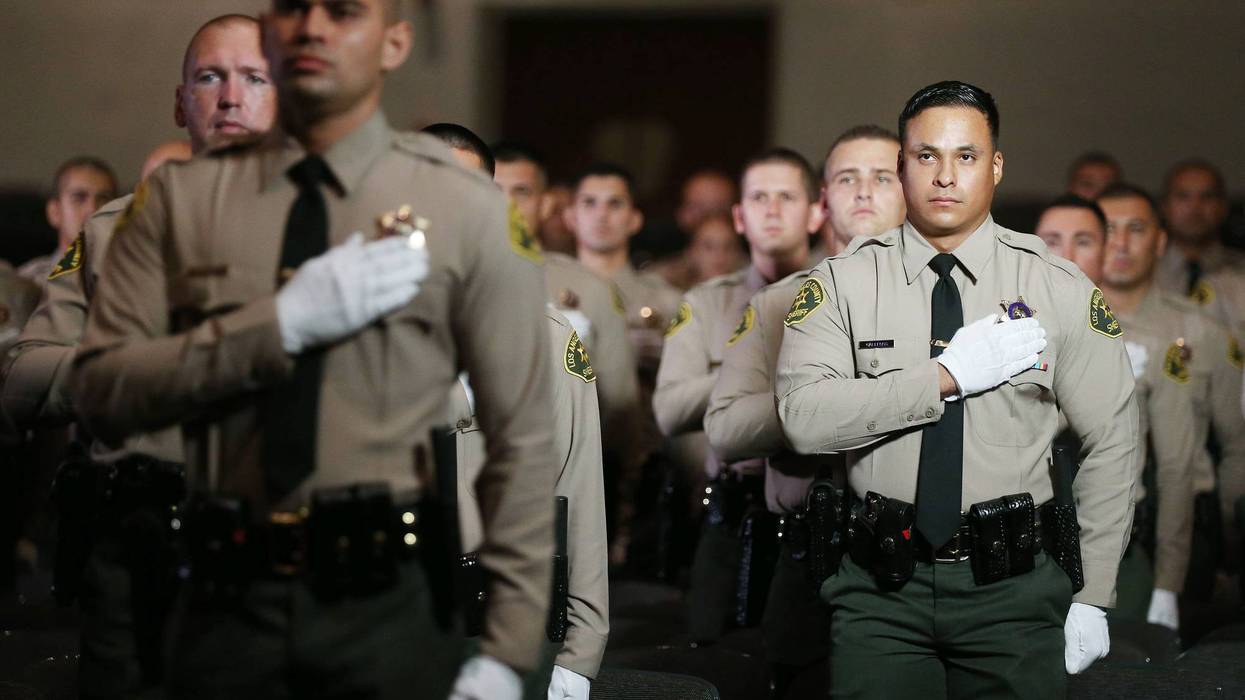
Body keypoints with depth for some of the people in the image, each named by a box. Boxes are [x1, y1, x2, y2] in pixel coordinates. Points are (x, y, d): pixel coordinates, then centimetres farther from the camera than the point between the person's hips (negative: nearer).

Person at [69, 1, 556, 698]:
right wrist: (283, 324, -15)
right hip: (227, 606, 2)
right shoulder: (182, 197, 4)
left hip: (388, 608, -1)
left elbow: (524, 439, -3)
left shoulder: (466, 207, -1)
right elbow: (101, 391, -4)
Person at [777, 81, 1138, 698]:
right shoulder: (843, 283, 0)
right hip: (882, 588, 0)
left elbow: (1112, 444, 3)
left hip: (1012, 585, 0)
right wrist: (947, 376, -18)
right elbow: (803, 416, -14)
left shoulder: (1061, 290, 2)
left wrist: (1093, 598, 0)